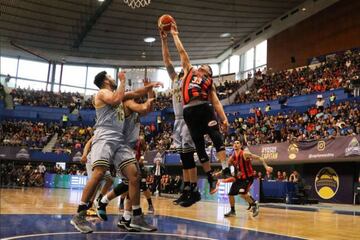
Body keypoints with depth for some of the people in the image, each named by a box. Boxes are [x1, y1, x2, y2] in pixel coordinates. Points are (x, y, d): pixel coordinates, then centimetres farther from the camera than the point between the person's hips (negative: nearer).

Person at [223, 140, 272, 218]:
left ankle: (254, 204, 1)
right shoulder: (232, 157, 2)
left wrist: (266, 167, -25)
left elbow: (259, 158, -15)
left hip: (248, 178, -7)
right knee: (230, 194, 6)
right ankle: (232, 211, 25)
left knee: (242, 193, -24)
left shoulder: (245, 153, -17)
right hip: (239, 178, 7)